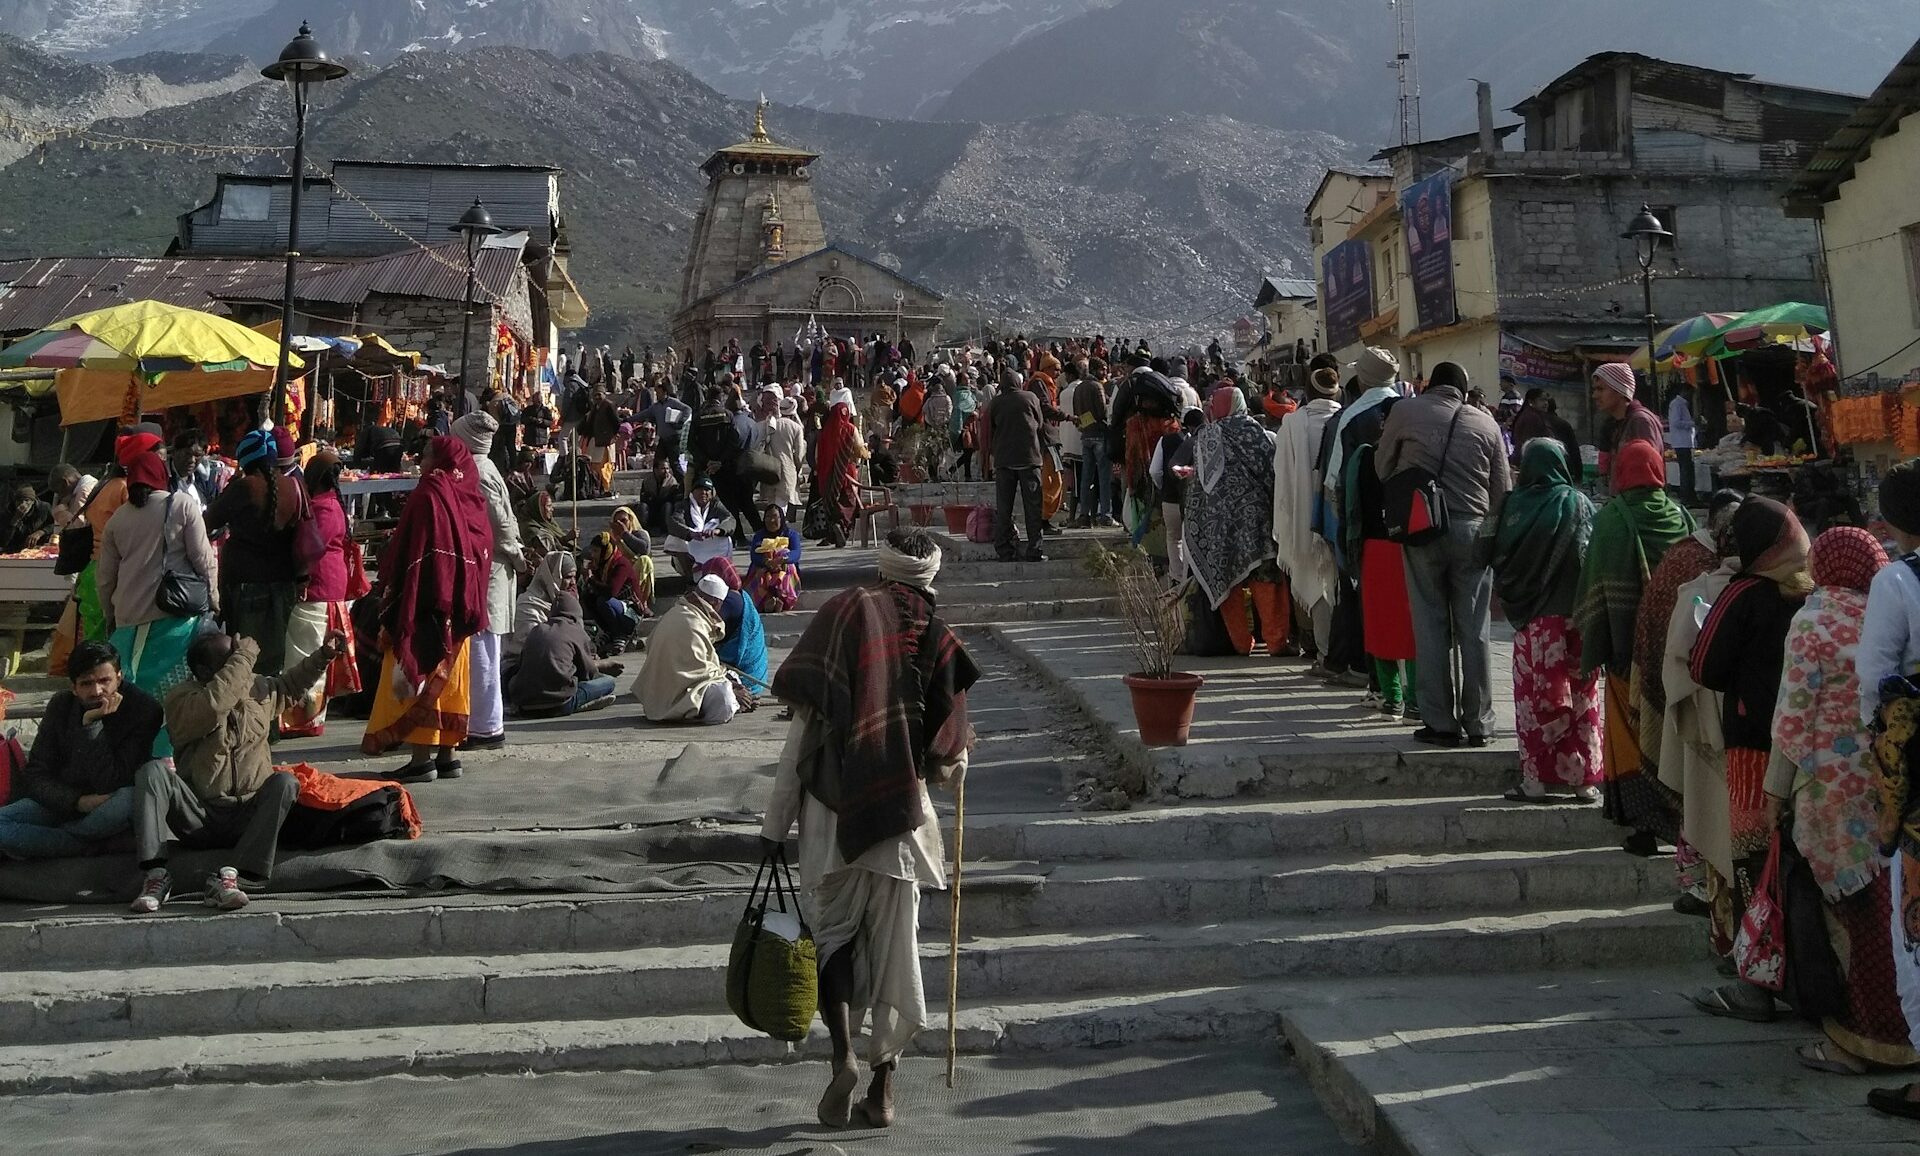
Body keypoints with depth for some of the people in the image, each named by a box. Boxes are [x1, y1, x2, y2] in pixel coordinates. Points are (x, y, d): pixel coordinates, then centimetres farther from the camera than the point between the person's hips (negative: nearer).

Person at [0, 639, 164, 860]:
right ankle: (91, 848, -16)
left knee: (131, 800, -39)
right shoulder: (61, 705, -4)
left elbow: (111, 784, -23)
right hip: (63, 800, 3)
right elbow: (36, 776, -6)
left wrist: (91, 724, -29)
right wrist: (78, 801, -25)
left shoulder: (143, 709, -17)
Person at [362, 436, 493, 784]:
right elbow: (483, 553, 11)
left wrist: (398, 610, -14)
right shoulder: (470, 498, 7)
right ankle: (447, 754, 15)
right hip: (459, 608, 7)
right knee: (449, 677, 12)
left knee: (419, 675, -2)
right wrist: (467, 604, 17)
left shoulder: (429, 494, -13)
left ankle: (422, 757, -4)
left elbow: (413, 552, -17)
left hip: (427, 606, -7)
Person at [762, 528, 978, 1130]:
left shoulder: (844, 613, -4)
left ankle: (843, 1054, -5)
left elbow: (803, 733, -6)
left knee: (834, 931, 14)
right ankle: (881, 1090, 15)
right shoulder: (940, 641, 0)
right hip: (903, 815, 1)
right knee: (894, 947, 10)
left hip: (837, 809, -1)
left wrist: (776, 824, -1)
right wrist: (952, 768, 26)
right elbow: (950, 757, 1)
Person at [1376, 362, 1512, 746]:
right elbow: (1501, 489, 8)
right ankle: (1477, 724, 10)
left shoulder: (1406, 411, 3)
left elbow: (1382, 466, 12)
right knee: (1474, 631, 6)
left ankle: (1440, 724, 4)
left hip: (1421, 528, -1)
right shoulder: (1485, 422, 6)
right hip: (1472, 530, 1)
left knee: (1431, 628, 4)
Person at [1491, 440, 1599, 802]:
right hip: (1576, 615, 1)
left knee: (1535, 697, 6)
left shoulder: (1515, 506, -6)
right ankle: (1584, 779, 12)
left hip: (1533, 621, -1)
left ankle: (1536, 779, 7)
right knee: (1581, 696, 9)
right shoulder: (1579, 505, -2)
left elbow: (1500, 559, -3)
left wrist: (1507, 595, 13)